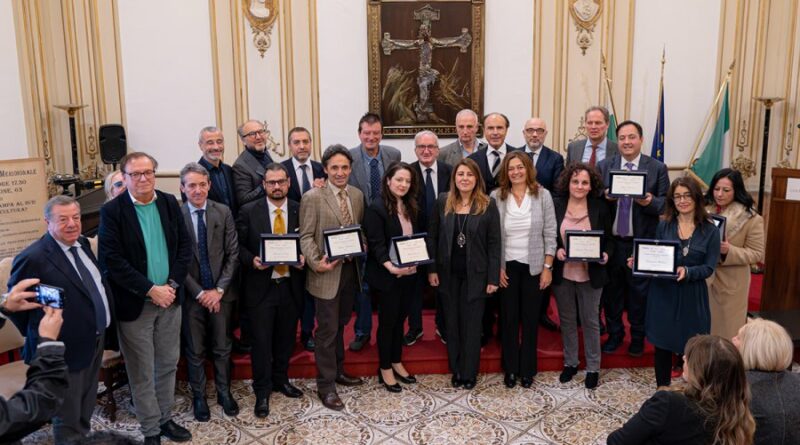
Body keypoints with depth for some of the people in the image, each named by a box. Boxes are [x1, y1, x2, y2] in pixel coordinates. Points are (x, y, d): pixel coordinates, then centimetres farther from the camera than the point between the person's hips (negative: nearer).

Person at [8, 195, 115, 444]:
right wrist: (40, 337, -8)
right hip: (68, 348, -8)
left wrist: (106, 330, 12)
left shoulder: (82, 243, 4)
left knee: (86, 410, 27)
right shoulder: (33, 258, -21)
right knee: (68, 418, 12)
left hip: (97, 339, 8)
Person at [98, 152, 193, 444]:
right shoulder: (112, 211, -10)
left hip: (169, 298, 4)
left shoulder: (170, 203, 3)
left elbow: (185, 245, 3)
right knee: (142, 372, 8)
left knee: (168, 365, 15)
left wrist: (172, 285, -9)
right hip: (135, 303, -4)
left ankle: (166, 419, 31)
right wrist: (150, 290, -18)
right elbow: (112, 260, -15)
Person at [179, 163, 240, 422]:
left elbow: (233, 254, -1)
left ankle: (224, 392, 32)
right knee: (194, 350, 11)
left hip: (220, 293, 2)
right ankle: (198, 396, 30)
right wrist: (199, 293, -11)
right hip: (191, 295, -2)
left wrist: (219, 289, -9)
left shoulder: (223, 212, -1)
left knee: (222, 347, 14)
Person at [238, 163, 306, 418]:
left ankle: (280, 380, 36)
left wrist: (303, 258, -11)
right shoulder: (249, 212, -3)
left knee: (286, 338, 15)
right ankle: (262, 391, 18)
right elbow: (239, 245, 1)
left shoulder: (300, 211, 2)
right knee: (261, 340, 3)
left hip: (290, 285, 2)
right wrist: (252, 260, -17)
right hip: (261, 286, -2)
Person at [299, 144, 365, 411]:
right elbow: (306, 237, -11)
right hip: (328, 273, -6)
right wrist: (316, 263, -25)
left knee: (340, 324, 20)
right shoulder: (312, 198, -10)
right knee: (327, 330, 1)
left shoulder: (357, 195, 8)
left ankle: (338, 371, 37)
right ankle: (326, 386, 13)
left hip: (351, 269, 6)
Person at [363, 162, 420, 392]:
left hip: (408, 273, 7)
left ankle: (397, 363, 29)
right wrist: (391, 267, -32)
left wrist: (415, 263, -4)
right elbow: (376, 244, -19)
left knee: (400, 318, 16)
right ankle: (385, 370, 17)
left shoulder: (410, 207, 10)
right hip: (387, 275, -7)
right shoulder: (376, 208, -13)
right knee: (387, 320, 3)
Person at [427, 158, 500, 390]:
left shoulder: (488, 205, -6)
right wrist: (432, 269, -1)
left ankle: (470, 372, 22)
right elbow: (432, 237, 4)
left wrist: (493, 277, -8)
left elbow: (494, 243, -6)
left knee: (471, 324, 7)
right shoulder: (443, 201, 0)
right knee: (452, 322, 12)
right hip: (448, 272, 2)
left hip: (475, 273, -2)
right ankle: (456, 369, 27)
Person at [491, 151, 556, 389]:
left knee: (530, 318, 9)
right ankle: (510, 369, 23)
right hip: (507, 266, 0)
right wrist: (496, 267, -6)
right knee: (508, 318, 8)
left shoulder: (543, 195, -4)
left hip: (534, 266, 0)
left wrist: (548, 267, -5)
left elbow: (550, 234, -2)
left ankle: (527, 369, 23)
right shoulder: (496, 197, -4)